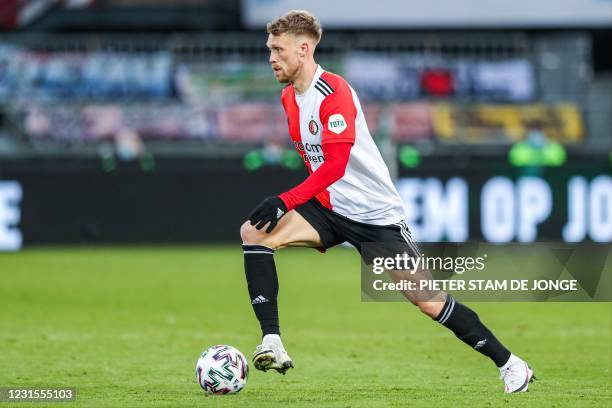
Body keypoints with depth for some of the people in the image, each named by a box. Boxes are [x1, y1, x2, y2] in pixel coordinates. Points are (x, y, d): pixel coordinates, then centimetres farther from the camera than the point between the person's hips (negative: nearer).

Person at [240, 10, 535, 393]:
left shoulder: (334, 92, -20)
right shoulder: (289, 97, 6)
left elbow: (335, 164, -29)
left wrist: (285, 202, -31)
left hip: (375, 214, -7)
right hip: (329, 208, 7)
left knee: (428, 301, -6)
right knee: (254, 232, -16)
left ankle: (509, 364, 11)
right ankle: (272, 343, -22)